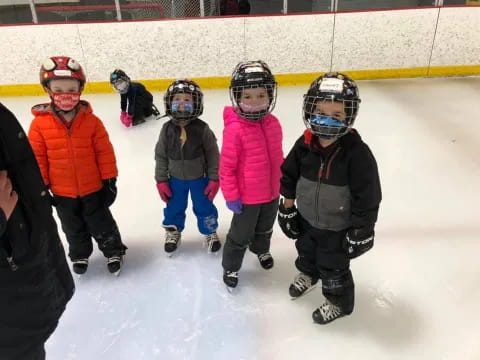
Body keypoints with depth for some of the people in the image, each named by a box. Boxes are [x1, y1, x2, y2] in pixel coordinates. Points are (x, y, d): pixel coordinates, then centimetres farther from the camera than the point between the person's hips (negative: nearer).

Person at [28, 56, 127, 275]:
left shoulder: (91, 121, -12)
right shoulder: (39, 124, -12)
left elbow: (104, 152, -7)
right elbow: (37, 158, -6)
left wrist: (110, 179, -5)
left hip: (93, 187, -1)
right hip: (62, 193, 2)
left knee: (101, 224, 15)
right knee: (73, 229, 23)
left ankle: (114, 251, 37)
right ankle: (79, 255, 46)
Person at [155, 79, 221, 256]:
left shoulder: (202, 128, -18)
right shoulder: (167, 129, -12)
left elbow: (212, 155, -11)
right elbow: (161, 156, -3)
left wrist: (214, 179, -10)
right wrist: (161, 181, -2)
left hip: (199, 178, -2)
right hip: (175, 179, 2)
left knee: (204, 208, 14)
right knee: (174, 208, 17)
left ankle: (210, 232, 39)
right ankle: (173, 232, 44)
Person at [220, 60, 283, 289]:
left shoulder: (273, 123, -6)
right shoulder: (235, 129, -26)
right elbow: (227, 166, -20)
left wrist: (284, 179, 15)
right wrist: (231, 196, -16)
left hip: (272, 192, 6)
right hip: (247, 196, -6)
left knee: (265, 228, 29)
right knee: (241, 235, 12)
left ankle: (261, 250, 58)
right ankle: (230, 267, 36)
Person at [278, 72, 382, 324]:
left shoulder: (357, 153, -29)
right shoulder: (304, 144, -16)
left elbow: (367, 197, -22)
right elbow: (289, 176, -1)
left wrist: (360, 231, -16)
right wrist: (287, 208, 5)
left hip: (337, 227, -5)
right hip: (307, 218, 5)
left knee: (333, 267, 14)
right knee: (305, 250, 30)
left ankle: (339, 303, 44)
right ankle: (308, 274, 64)